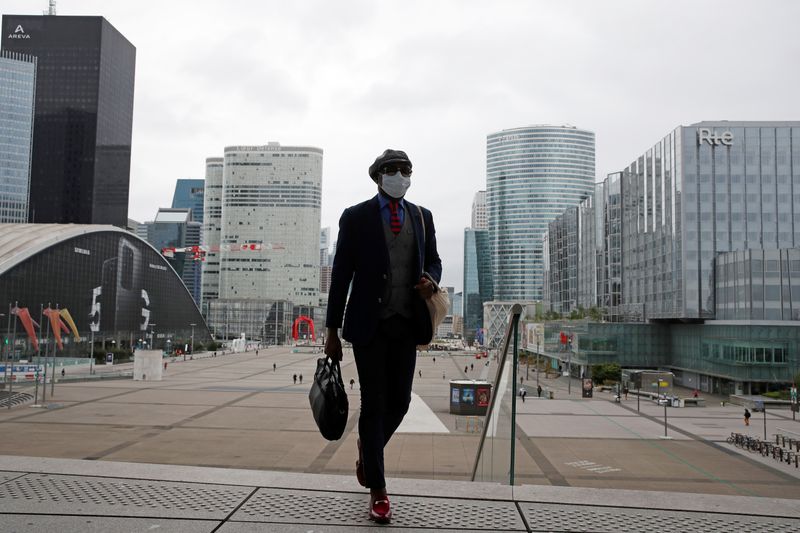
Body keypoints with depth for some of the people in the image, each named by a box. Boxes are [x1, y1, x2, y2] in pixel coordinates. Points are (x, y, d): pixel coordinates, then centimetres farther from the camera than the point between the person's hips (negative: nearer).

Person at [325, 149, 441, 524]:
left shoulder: (422, 216, 10)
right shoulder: (355, 217, -1)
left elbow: (433, 259, 19)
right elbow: (341, 275, -2)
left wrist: (431, 279, -7)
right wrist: (332, 331, -5)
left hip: (406, 323, 4)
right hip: (369, 323, -3)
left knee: (399, 401, 7)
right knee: (373, 403, 0)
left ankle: (368, 446, 40)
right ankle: (377, 490, 11)